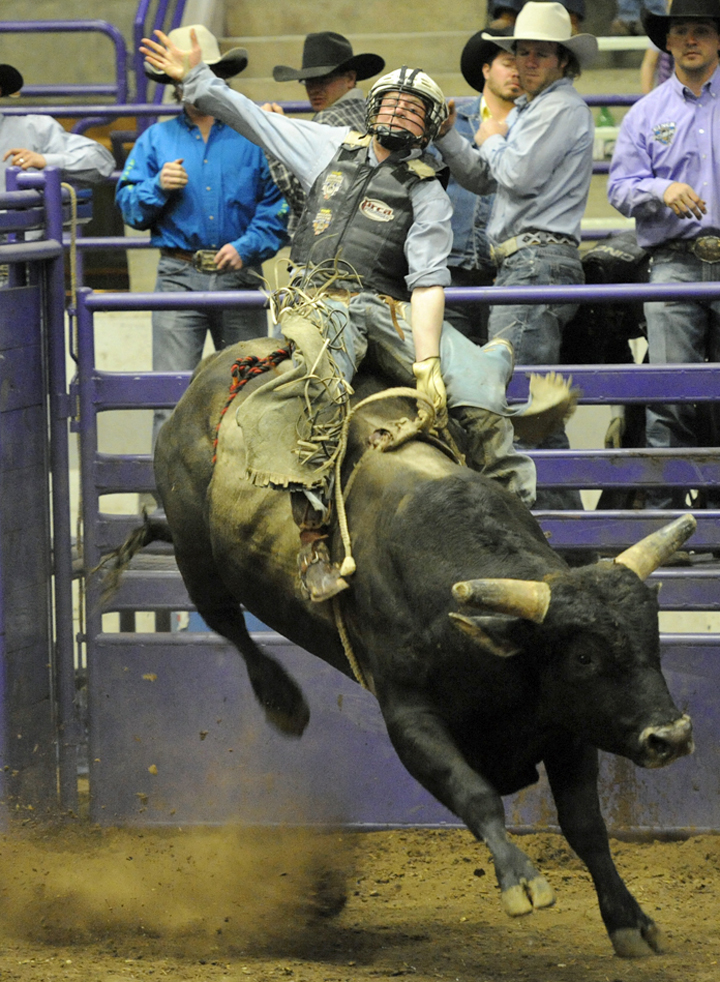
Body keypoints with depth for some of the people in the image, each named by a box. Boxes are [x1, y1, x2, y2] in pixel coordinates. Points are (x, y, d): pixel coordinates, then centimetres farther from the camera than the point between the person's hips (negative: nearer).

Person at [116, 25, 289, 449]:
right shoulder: (156, 139, 12)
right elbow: (129, 207, 10)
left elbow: (279, 204, 2)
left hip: (238, 272, 0)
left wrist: (247, 246, -11)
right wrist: (158, 187, -9)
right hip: (180, 276, 0)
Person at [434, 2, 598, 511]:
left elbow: (519, 177, -15)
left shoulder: (563, 107, -7)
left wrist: (492, 142, 4)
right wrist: (444, 134, 8)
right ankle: (562, 510, 13)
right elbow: (483, 179, 21)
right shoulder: (528, 109, 23)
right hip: (521, 263, 10)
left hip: (540, 259, -10)